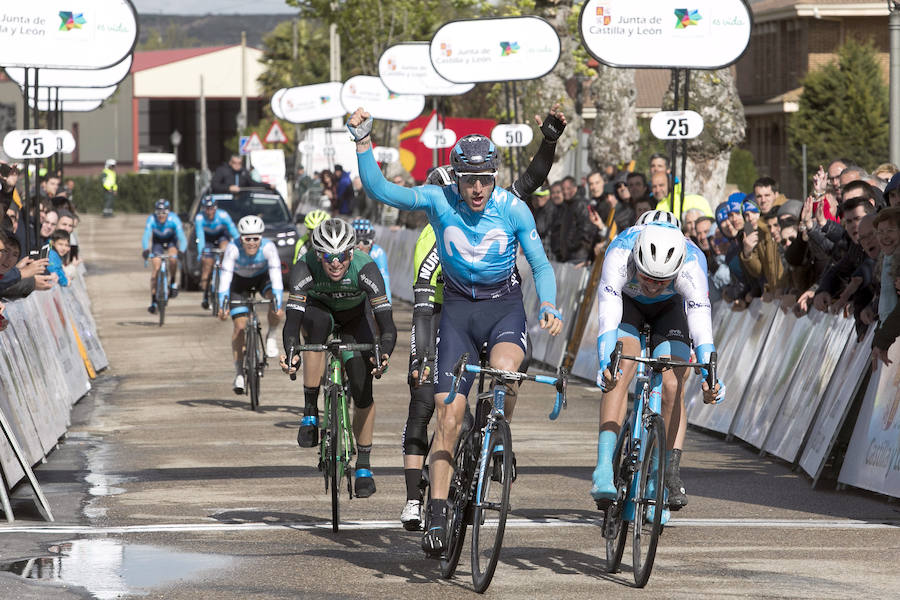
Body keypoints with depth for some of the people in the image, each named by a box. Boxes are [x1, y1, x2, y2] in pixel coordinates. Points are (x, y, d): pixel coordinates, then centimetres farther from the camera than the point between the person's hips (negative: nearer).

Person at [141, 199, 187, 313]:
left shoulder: (173, 219, -29)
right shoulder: (151, 220, -28)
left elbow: (182, 237, -34)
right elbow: (146, 236, -37)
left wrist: (181, 251, -50)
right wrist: (146, 250, -55)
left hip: (171, 242, -1)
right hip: (157, 242, 1)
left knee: (173, 259, -32)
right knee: (156, 268, -14)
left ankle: (173, 282, -5)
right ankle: (153, 301, -10)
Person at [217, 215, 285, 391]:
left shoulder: (268, 247, -33)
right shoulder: (233, 248, -33)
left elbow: (276, 276, -38)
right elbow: (225, 277, -37)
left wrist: (278, 304, -49)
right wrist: (222, 306, -47)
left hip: (263, 277, 0)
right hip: (240, 280, 0)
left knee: (276, 304, -31)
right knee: (240, 325, -9)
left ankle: (271, 336, -4)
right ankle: (239, 373, 3)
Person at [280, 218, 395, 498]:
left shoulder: (365, 268, -35)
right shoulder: (305, 268, -34)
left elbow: (387, 324, -40)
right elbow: (292, 319, -41)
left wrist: (383, 355, -59)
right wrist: (290, 353, -60)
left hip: (354, 317, 0)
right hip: (318, 309, 0)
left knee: (363, 391, -13)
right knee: (318, 322, -38)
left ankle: (364, 465, 7)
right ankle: (310, 412, -27)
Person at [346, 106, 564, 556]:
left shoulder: (513, 210, -11)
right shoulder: (438, 200, -10)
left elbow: (540, 265, -3)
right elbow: (379, 190, -16)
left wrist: (548, 307, -20)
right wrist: (363, 142, -27)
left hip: (504, 305, -1)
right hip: (458, 308, 1)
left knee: (503, 370, -34)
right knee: (449, 416, -7)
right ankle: (437, 516, -1)